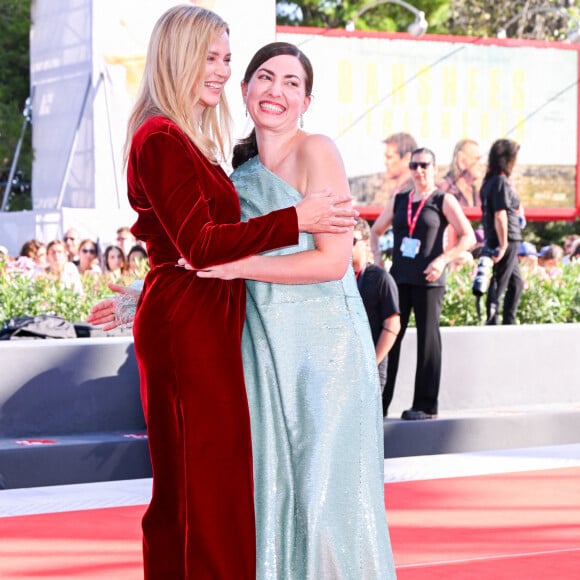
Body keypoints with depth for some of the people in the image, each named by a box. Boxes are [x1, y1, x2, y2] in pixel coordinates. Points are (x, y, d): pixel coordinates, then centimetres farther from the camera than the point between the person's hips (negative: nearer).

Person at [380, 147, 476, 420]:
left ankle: (425, 406, 3)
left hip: (428, 280, -4)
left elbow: (468, 237, -5)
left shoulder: (444, 201, 2)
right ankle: (379, 404, 5)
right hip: (399, 278, 4)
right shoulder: (398, 201, 14)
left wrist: (442, 260, -16)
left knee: (427, 340, -2)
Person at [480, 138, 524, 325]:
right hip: (506, 241, -10)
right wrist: (503, 245, -22)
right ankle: (492, 322, -3)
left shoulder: (489, 181, 12)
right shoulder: (501, 182, -17)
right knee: (499, 285, -5)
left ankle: (508, 323, 21)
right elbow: (500, 215, -22)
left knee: (517, 283, 18)